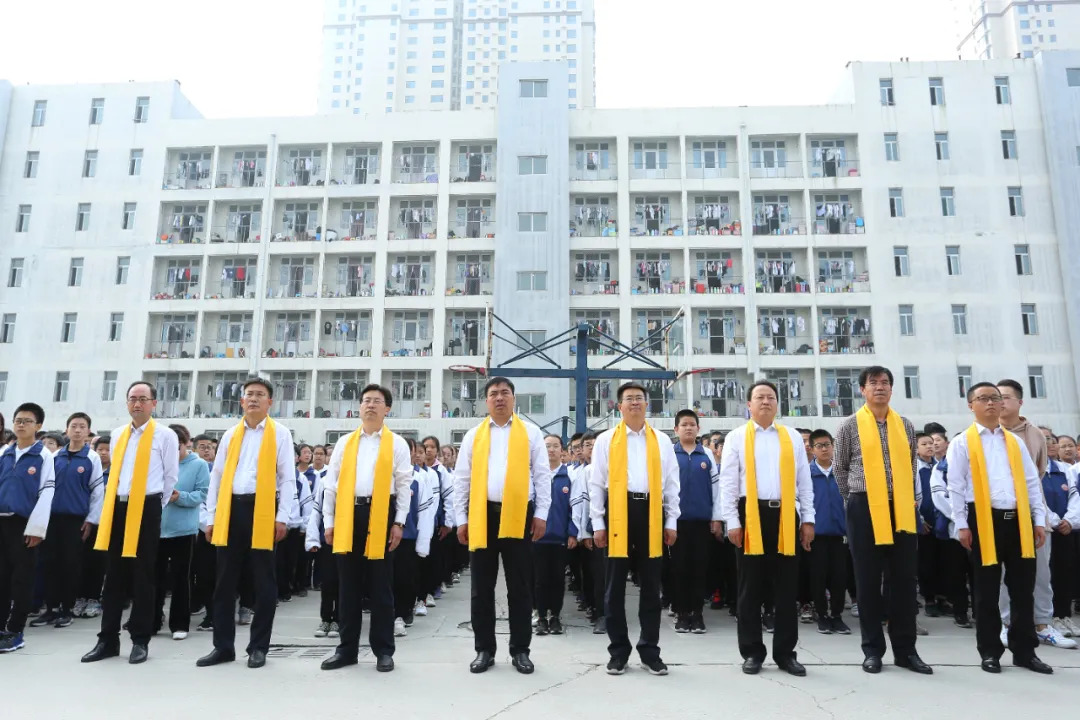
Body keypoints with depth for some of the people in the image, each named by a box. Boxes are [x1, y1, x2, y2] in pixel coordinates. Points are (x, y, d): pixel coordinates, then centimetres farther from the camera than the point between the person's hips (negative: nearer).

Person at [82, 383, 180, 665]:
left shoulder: (165, 435, -4)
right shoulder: (117, 435, 12)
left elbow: (171, 477, 1)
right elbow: (114, 474, 21)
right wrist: (116, 501, 16)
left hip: (146, 510, -5)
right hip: (117, 508, 5)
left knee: (142, 577, 3)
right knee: (113, 576, 10)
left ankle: (140, 641, 13)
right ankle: (108, 639, 19)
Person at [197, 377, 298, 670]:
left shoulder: (280, 433, 2)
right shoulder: (230, 434, 13)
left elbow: (288, 478, -2)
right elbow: (216, 477, 14)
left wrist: (282, 517, -9)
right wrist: (211, 517, 8)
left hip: (262, 511, -4)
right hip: (230, 510, 4)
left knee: (263, 583, 4)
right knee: (225, 582, 9)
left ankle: (258, 647, 15)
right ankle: (223, 646, 20)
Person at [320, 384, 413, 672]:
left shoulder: (397, 444, 4)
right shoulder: (344, 442, 11)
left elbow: (404, 486, 1)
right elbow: (331, 484, 11)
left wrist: (399, 522, -6)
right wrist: (329, 521, 5)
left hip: (381, 516, -3)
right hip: (348, 516, 3)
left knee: (381, 587, 5)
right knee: (348, 586, 9)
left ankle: (383, 651, 14)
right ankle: (347, 648, 21)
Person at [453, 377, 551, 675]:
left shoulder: (531, 432, 6)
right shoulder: (473, 435, 9)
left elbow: (542, 475, 3)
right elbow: (461, 479, 8)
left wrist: (541, 514, -4)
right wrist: (461, 519, 2)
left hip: (519, 516, -1)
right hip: (482, 516, 2)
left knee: (520, 588, 6)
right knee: (482, 589, 8)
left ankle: (520, 650, 19)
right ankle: (484, 650, 21)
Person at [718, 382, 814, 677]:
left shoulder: (792, 437, 10)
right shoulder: (736, 437, 3)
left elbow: (804, 481, 10)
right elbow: (728, 483, -1)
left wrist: (808, 519, 5)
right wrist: (732, 521, -7)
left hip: (785, 517, 2)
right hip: (751, 516, -2)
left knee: (786, 588, 8)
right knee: (751, 589, 6)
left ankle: (785, 653, 19)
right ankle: (752, 652, 16)